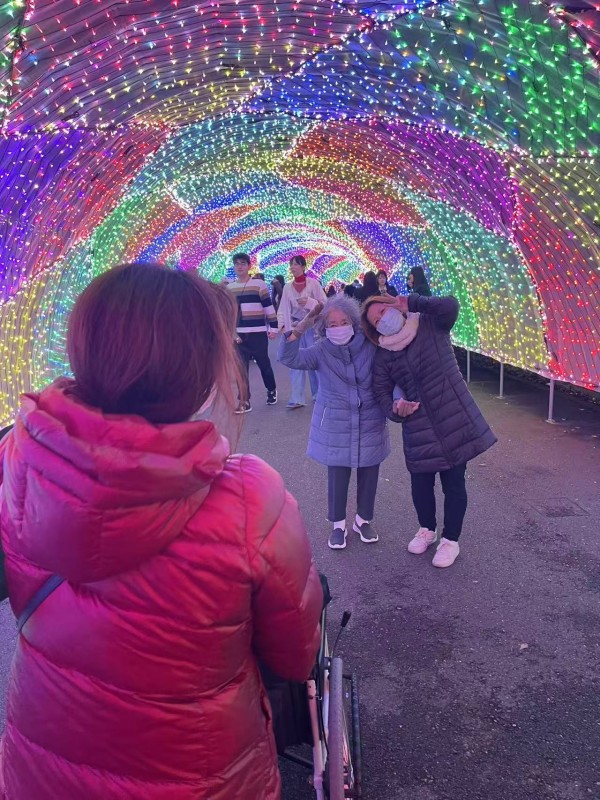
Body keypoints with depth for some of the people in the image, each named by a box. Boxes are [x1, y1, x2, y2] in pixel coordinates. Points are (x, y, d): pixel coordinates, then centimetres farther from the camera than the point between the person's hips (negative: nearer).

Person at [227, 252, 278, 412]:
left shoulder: (259, 284, -4)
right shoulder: (229, 288, 9)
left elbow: (269, 307, -3)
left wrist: (273, 327, -7)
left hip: (258, 333, -3)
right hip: (239, 334, 3)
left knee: (264, 364, 10)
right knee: (241, 368, -1)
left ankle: (272, 390, 35)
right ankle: (244, 402, 2)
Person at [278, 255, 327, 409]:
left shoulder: (313, 283, -3)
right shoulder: (287, 287, 6)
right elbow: (283, 309, 5)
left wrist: (309, 302, -17)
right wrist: (282, 325, -8)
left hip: (312, 326, -3)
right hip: (294, 327, 3)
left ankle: (318, 395, 20)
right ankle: (297, 399, -1)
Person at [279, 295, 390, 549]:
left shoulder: (370, 345, -6)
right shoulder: (321, 351, -6)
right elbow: (289, 358, -16)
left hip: (369, 423, 1)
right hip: (335, 425, -1)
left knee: (368, 473, 12)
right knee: (337, 475, 5)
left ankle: (363, 520, 33)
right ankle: (338, 525, 25)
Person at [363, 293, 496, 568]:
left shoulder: (432, 326, -3)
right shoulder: (383, 356, 5)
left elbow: (450, 306, -22)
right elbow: (381, 391, 3)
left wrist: (411, 302, -15)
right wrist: (394, 409, -19)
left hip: (454, 419, -3)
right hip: (418, 429, 3)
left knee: (453, 482, 6)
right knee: (420, 483, 11)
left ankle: (451, 539, 25)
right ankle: (427, 529, 40)